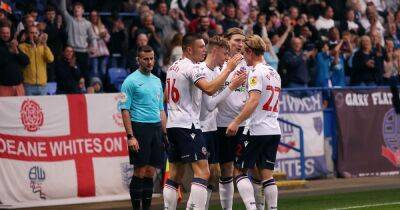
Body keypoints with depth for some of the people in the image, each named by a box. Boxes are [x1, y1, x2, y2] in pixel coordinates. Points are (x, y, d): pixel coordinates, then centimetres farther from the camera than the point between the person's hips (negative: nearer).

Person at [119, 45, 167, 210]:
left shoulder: (157, 81, 17)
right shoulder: (131, 81, -4)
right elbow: (125, 110, -8)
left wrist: (165, 133, 14)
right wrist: (130, 136, -15)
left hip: (156, 128, 6)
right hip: (140, 127, -6)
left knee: (150, 172, 6)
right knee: (140, 172, -7)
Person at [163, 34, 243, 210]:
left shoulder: (173, 67, 16)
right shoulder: (192, 68, -12)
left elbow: (166, 97, 26)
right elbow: (209, 89, -26)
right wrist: (229, 69, -21)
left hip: (172, 124, 10)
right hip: (188, 126, -10)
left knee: (175, 174, 11)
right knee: (202, 172, -13)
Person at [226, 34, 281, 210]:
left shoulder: (256, 72, -10)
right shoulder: (274, 73, 16)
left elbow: (254, 100, -22)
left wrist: (236, 122, -23)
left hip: (257, 130, -8)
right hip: (274, 130, 8)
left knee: (239, 170, -1)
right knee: (267, 174, 8)